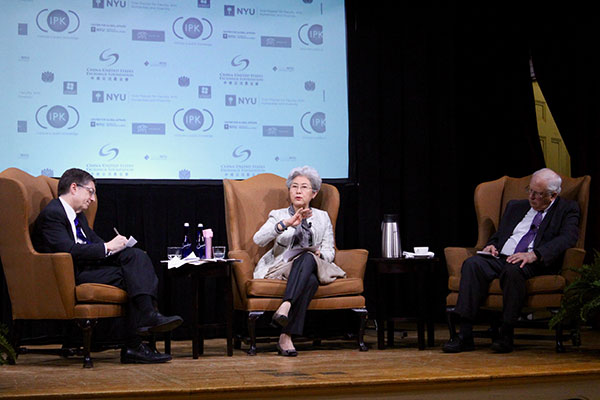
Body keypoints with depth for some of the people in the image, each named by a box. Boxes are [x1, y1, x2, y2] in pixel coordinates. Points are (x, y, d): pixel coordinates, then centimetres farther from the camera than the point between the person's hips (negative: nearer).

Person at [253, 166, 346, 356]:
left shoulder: (322, 217, 23)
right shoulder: (278, 215, 17)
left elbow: (329, 251, 15)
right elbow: (258, 239, -4)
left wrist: (319, 253, -10)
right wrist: (286, 224, -18)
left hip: (313, 265, 1)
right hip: (282, 268, -1)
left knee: (308, 258, -39)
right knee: (311, 279, -37)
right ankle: (286, 338, -46)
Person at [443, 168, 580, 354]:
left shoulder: (567, 210, 8)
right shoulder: (515, 206, 26)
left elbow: (567, 238, -10)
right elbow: (499, 234, 31)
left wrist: (534, 255, -25)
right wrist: (492, 245, 4)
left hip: (535, 264, -5)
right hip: (501, 258, 5)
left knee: (512, 270, -39)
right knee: (472, 264, -26)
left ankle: (506, 336, -29)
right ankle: (465, 335, -30)